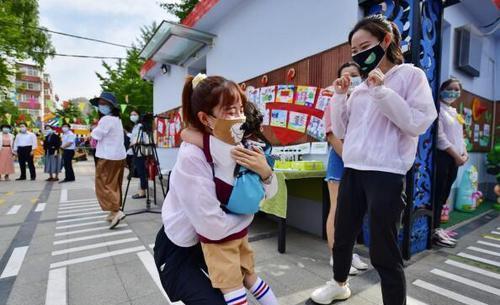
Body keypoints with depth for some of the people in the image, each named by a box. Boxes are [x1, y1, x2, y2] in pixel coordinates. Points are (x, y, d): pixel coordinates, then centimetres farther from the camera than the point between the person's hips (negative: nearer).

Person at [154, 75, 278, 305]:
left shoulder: (236, 146, -13)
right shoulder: (191, 156, -32)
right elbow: (214, 227, -31)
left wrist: (265, 172, -28)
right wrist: (250, 213, -14)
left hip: (209, 242, 6)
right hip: (178, 250, -5)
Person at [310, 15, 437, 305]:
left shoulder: (411, 75, 0)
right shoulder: (359, 88, 14)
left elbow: (419, 124, -12)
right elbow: (340, 131, 13)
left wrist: (382, 92, -15)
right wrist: (340, 96, 3)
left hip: (386, 175, -6)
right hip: (352, 172, 6)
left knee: (383, 251, 1)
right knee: (342, 237, 19)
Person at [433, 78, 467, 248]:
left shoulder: (455, 112, 21)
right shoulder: (438, 109, -6)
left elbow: (459, 136, 21)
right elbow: (440, 137, -14)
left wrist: (464, 153, 4)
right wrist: (457, 155, -12)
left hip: (454, 158, 9)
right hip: (442, 156, -9)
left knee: (444, 194, 9)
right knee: (438, 193, -7)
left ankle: (437, 227, 16)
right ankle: (435, 231, -2)